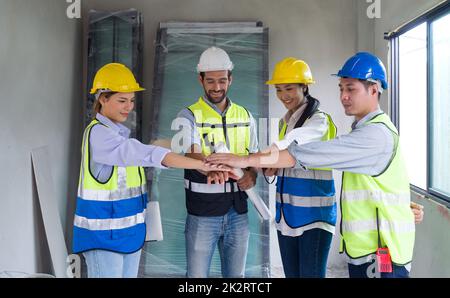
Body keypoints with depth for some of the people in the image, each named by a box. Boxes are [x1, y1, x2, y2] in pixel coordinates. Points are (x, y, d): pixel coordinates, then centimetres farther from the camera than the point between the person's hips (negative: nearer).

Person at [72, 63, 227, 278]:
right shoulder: (98, 133, -17)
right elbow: (148, 154, -26)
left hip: (128, 230, 8)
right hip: (103, 234, -8)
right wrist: (203, 165, -30)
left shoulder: (117, 131, 11)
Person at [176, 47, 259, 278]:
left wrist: (252, 174, -9)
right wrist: (210, 169, -47)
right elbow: (191, 154, -24)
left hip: (238, 212, 4)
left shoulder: (245, 117, 8)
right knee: (197, 274, 5)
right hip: (202, 213, -4)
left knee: (236, 274, 15)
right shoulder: (189, 116, -7)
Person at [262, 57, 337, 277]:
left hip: (314, 214, -7)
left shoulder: (319, 120, -11)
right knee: (291, 274, 13)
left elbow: (288, 148, -27)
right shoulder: (284, 122, 13)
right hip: (287, 213, 7)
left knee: (310, 274, -2)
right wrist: (269, 167, -10)